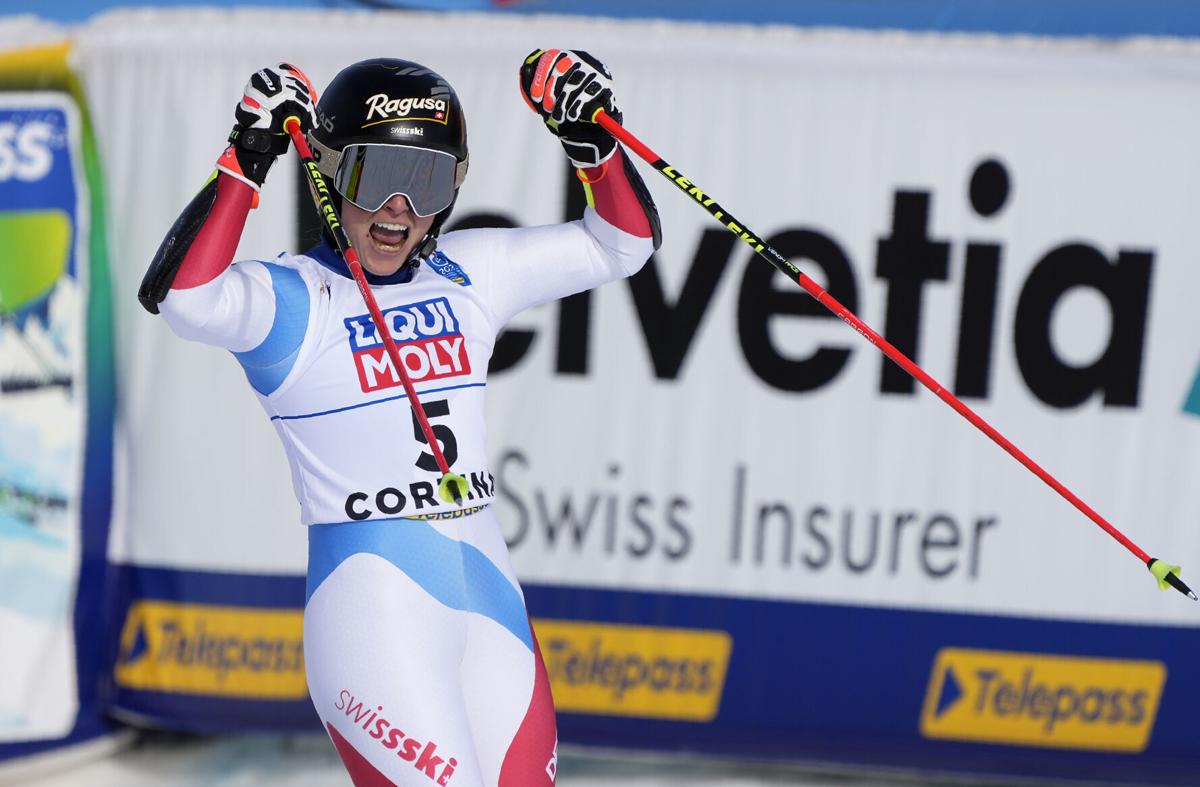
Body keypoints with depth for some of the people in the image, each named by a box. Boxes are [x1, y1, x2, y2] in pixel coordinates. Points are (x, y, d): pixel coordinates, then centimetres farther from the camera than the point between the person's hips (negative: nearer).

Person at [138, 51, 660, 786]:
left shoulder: (470, 274, 10)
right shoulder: (292, 299, -7)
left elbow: (623, 243, 15)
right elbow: (181, 298, -28)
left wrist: (591, 138, 0)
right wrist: (246, 161, -28)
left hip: (490, 598, 6)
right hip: (374, 614, -6)